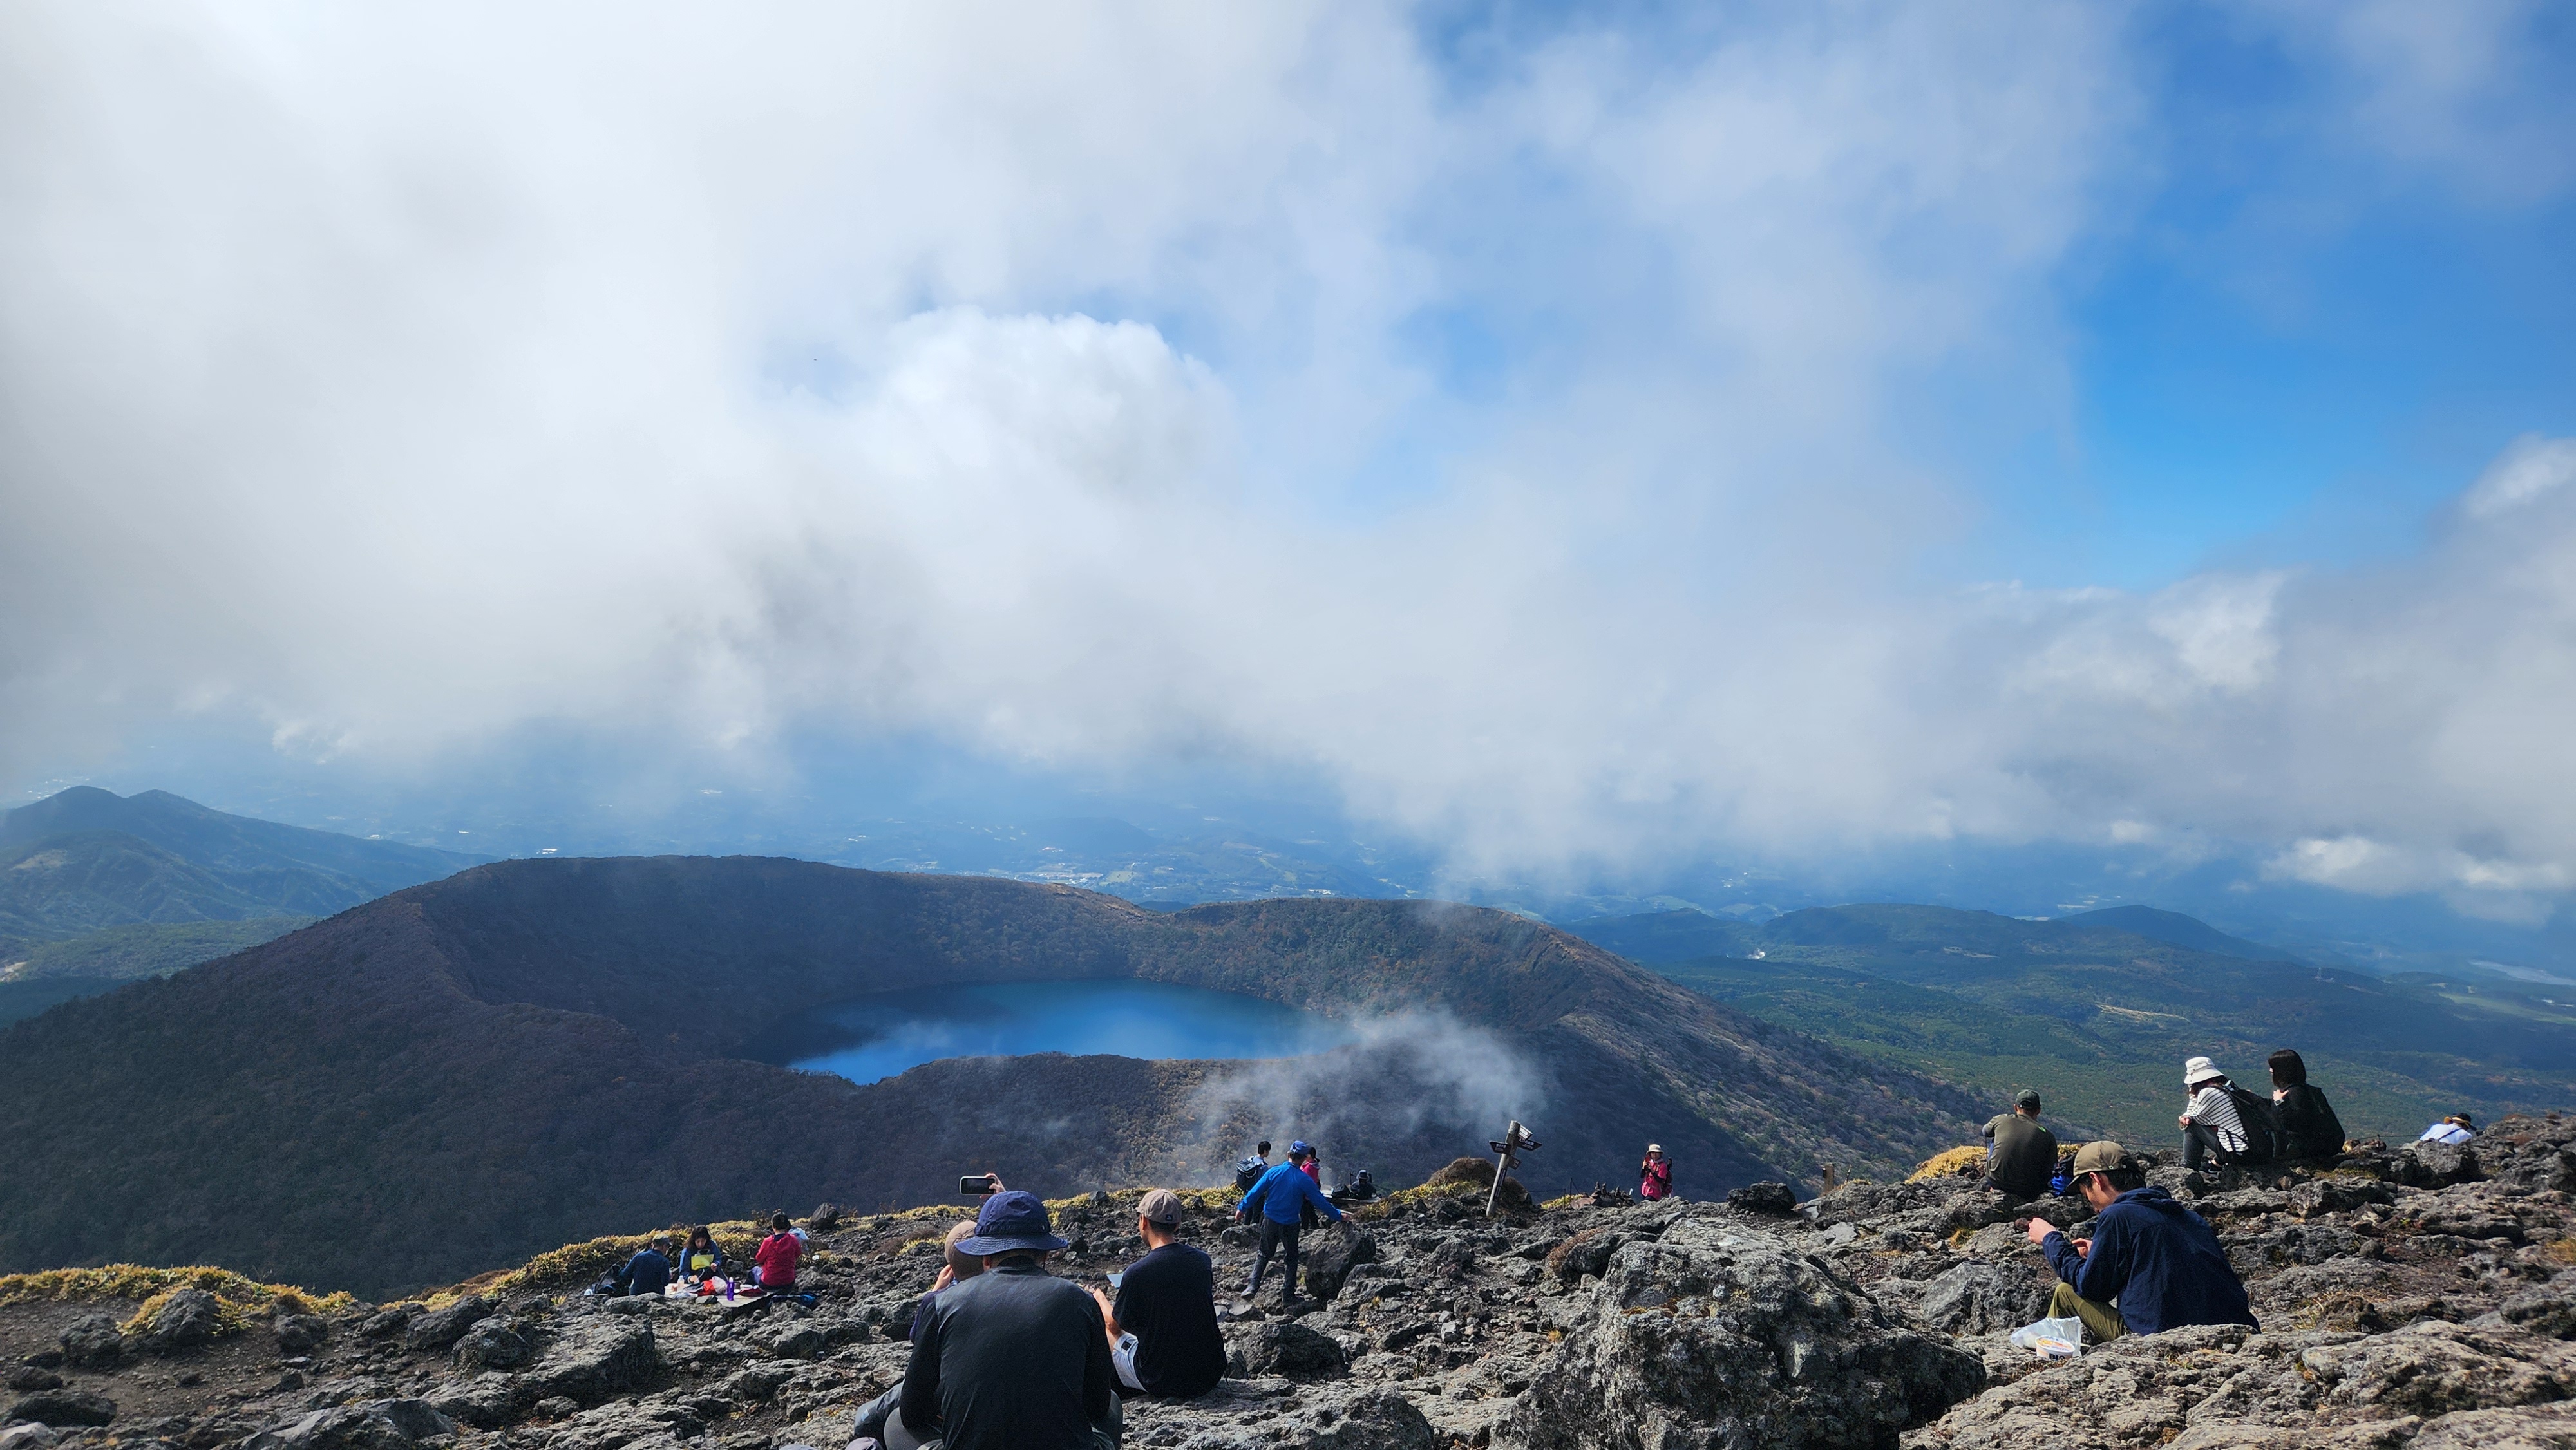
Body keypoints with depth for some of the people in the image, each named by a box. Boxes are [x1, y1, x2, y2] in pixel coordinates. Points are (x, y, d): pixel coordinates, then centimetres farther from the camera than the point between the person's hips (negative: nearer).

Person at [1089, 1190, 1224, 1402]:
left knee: (1107, 1333, 17)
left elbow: (1115, 1325, 0)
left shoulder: (1137, 1272, -18)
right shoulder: (1203, 1261, -3)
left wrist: (1099, 1297, 22)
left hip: (1163, 1382, -4)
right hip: (1211, 1375, 4)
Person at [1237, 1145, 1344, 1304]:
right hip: (1291, 1224, -1)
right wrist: (1337, 1216, 7)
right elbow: (1320, 1202, -6)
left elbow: (1255, 1192, -6)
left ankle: (1253, 1286, 3)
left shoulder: (1274, 1172, -10)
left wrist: (1242, 1208, 7)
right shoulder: (1305, 1180, -12)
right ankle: (1288, 1294, 13)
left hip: (1270, 1221, 1)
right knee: (1292, 1258, 15)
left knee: (1263, 1255, 16)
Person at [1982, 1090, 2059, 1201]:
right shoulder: (2048, 1136, -4)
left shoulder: (2001, 1120, -1)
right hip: (2028, 1192, 0)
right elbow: (2050, 1171, 0)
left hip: (1995, 1182, 0)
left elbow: (1986, 1132, 23)